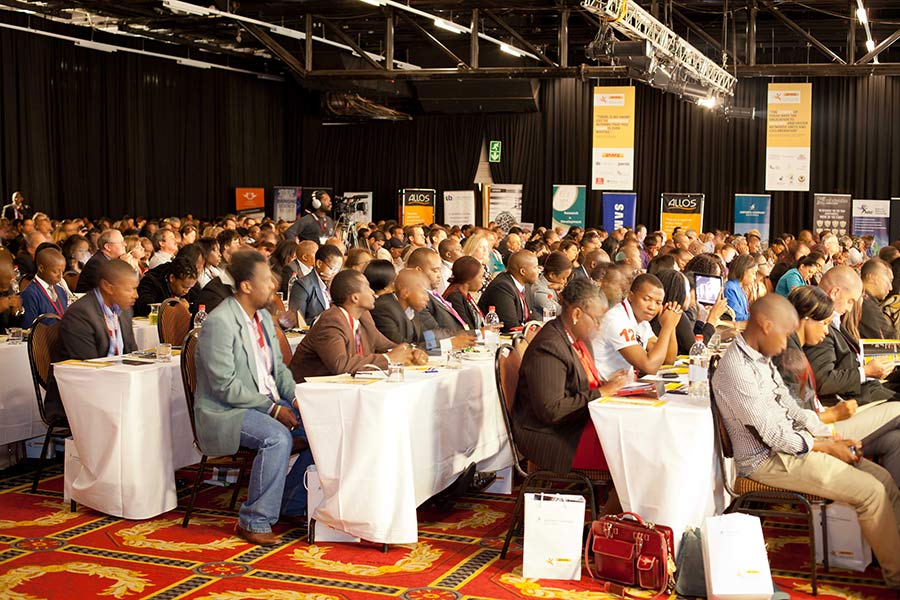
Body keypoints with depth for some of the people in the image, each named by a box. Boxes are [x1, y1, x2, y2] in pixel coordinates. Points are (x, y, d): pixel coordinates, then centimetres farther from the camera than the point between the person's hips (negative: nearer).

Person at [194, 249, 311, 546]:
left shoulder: (264, 316, 11)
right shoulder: (219, 323, -17)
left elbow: (278, 367, 17)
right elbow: (225, 386, -21)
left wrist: (296, 397, -2)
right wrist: (272, 408, -22)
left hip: (269, 403, 9)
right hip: (224, 412, -9)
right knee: (277, 437, -34)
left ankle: (291, 504, 9)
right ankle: (254, 522, -20)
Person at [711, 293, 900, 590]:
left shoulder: (760, 358, 8)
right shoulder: (737, 368, -24)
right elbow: (770, 434, -22)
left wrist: (833, 437, 4)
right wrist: (826, 447, -11)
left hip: (790, 443, 10)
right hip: (768, 460, -10)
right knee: (871, 491, -14)